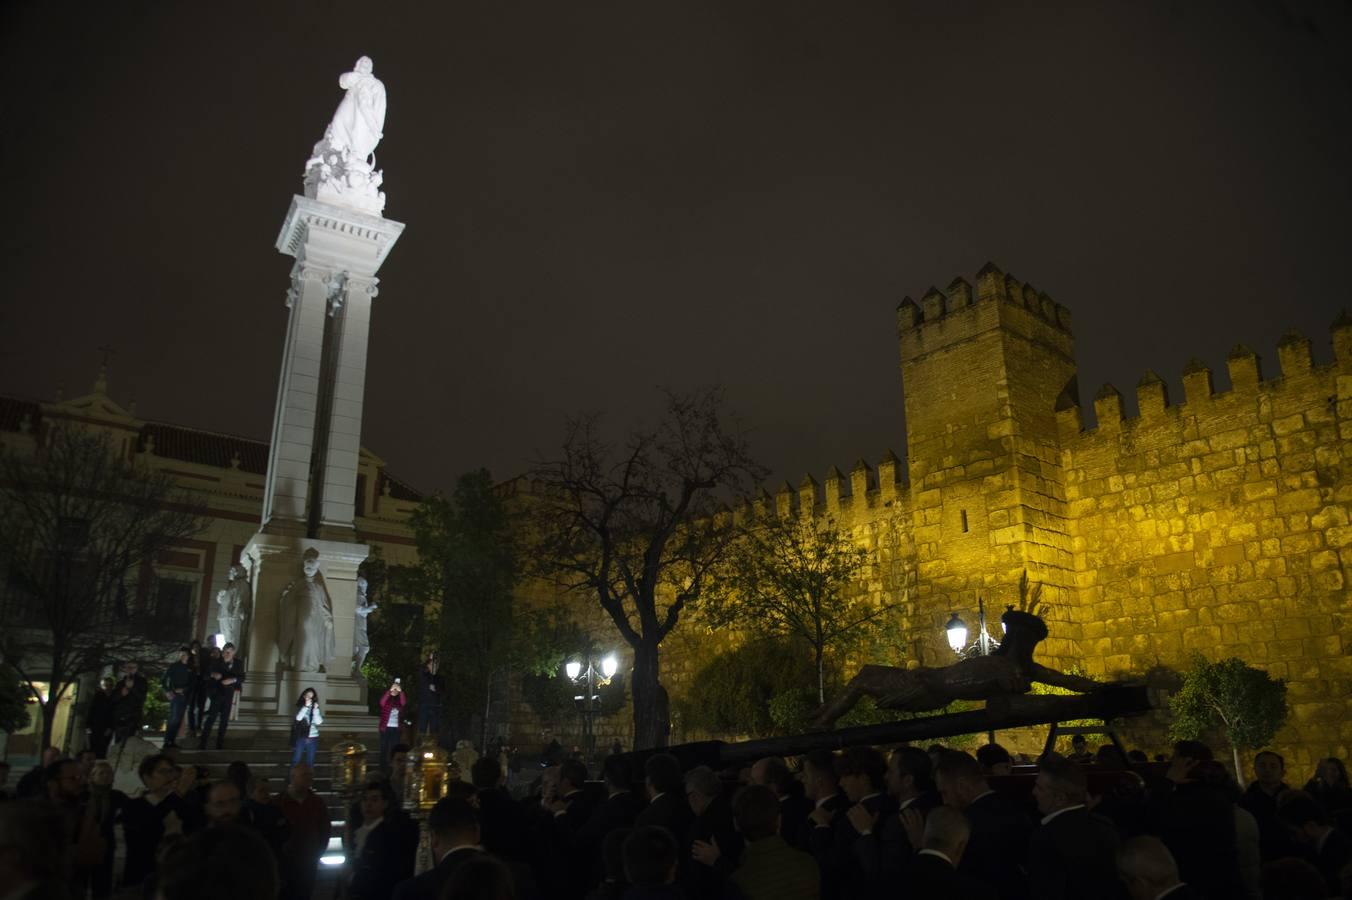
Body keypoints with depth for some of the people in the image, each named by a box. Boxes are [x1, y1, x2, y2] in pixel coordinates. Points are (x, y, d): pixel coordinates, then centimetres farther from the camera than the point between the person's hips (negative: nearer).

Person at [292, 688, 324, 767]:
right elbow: (298, 718, -16)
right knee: (296, 760, 2)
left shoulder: (316, 708, 3)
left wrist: (315, 709, -16)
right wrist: (306, 706, -20)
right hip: (300, 738, -1)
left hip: (312, 738, 1)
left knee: (310, 761, 8)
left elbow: (319, 722, -6)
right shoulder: (300, 707, 1)